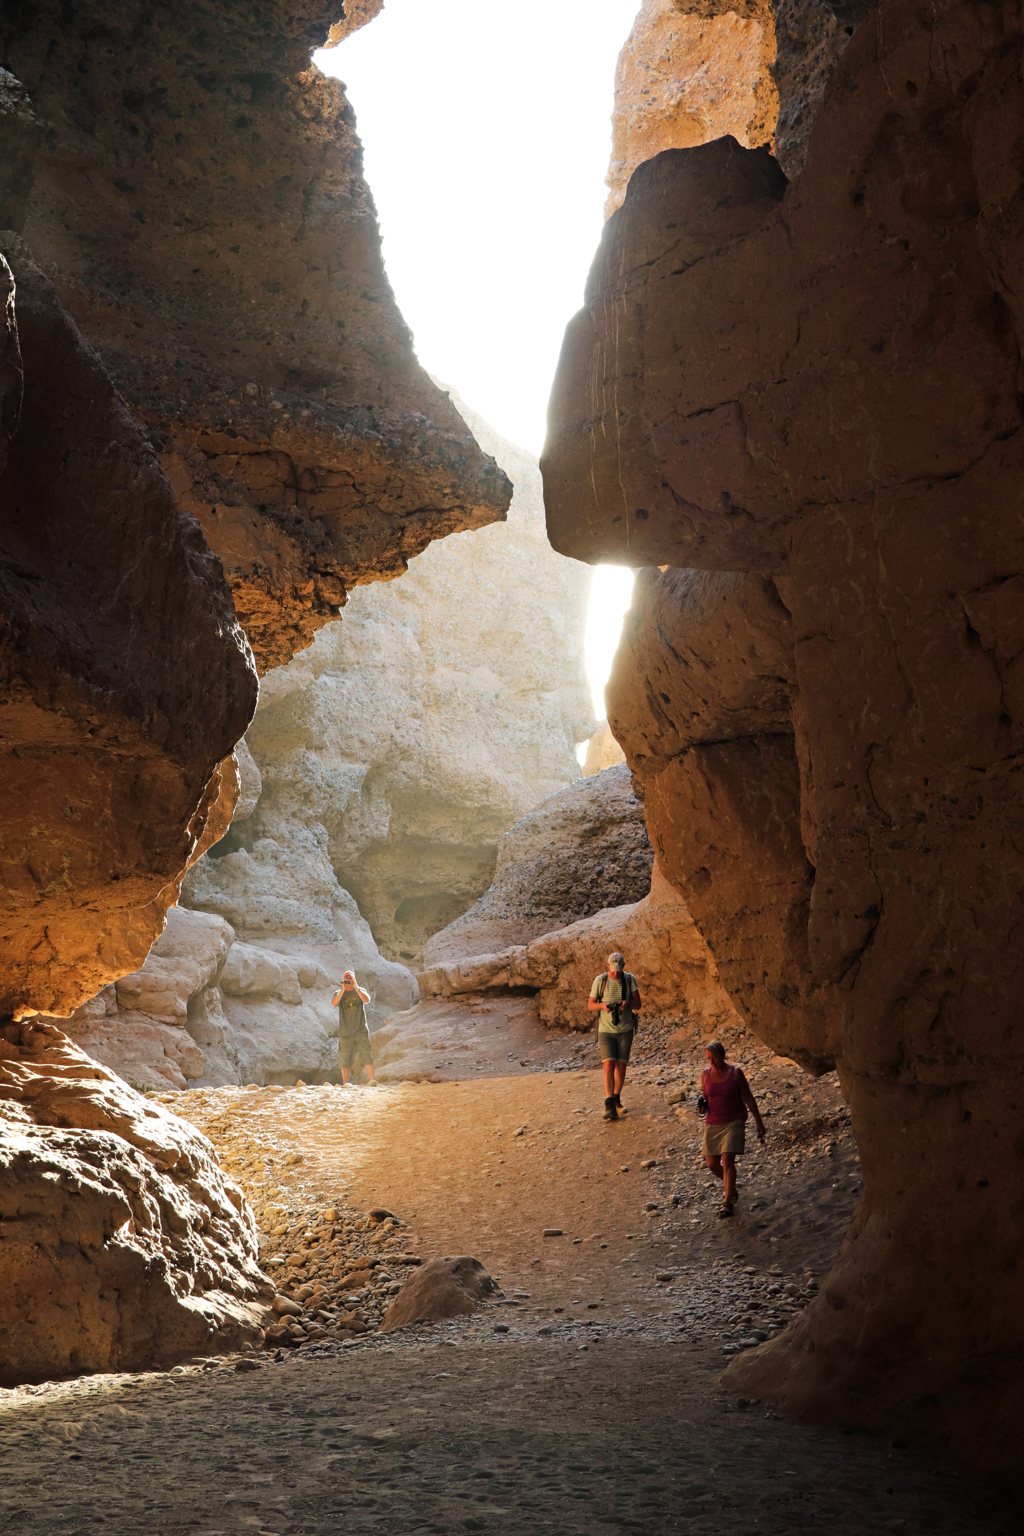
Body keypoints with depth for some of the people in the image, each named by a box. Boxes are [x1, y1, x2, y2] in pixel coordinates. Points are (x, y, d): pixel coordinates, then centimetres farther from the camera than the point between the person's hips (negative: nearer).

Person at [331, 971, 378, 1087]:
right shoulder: (338, 993, 10)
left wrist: (356, 988, -20)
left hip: (361, 1030, -1)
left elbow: (366, 1000, -11)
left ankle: (372, 1082, -10)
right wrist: (343, 990, -18)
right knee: (345, 1060, 0)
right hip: (345, 1032, 1)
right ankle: (345, 1084, 5)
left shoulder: (360, 991, 10)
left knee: (367, 1056, -9)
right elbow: (334, 1004, -10)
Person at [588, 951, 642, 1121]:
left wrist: (628, 1003, -30)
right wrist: (602, 1005, -24)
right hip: (605, 1030, -2)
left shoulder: (630, 979, -5)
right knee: (609, 1064, -13)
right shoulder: (600, 980, -8)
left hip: (625, 1030, 2)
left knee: (621, 1065, 7)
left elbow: (638, 1005, -7)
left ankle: (617, 1097, 29)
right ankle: (609, 1105, -17)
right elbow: (590, 1005, -2)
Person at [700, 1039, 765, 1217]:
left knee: (727, 1160, -16)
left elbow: (748, 1098, 0)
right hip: (712, 1124, 4)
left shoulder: (735, 1073, -6)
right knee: (712, 1164, 5)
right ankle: (729, 1185, 36)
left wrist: (759, 1122, 3)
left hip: (734, 1122, -4)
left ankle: (727, 1203, -10)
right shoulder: (706, 1074, 2)